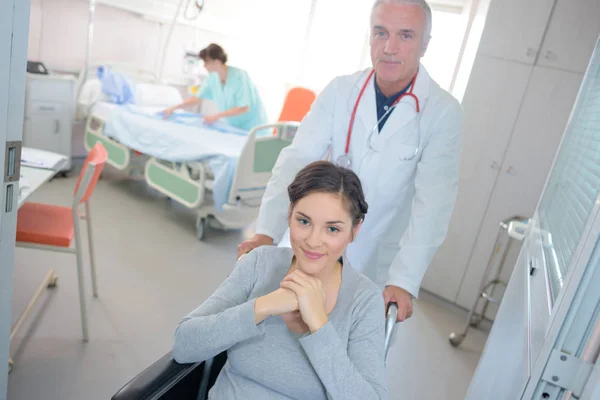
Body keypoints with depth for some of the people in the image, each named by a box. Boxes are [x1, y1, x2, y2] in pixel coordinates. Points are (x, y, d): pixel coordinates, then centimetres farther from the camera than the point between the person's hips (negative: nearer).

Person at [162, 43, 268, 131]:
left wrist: (217, 116, -24)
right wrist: (174, 108, -1)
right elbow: (198, 99, 7)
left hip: (252, 127, -6)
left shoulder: (239, 76, -23)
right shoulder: (212, 77, -4)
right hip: (233, 126, 6)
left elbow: (244, 108, -23)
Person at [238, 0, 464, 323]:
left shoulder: (444, 113, -12)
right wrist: (266, 233, -24)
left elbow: (433, 203, -19)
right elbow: (297, 160, -13)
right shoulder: (340, 91, -6)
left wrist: (404, 282, -27)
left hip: (378, 268, -2)